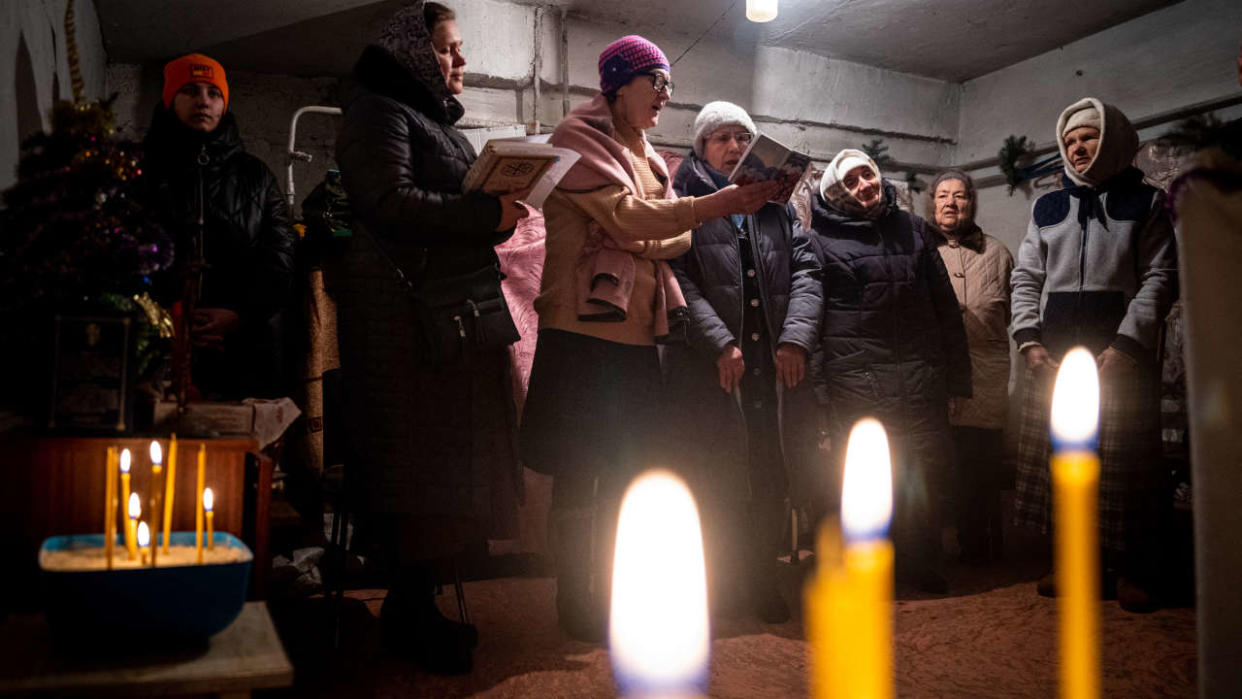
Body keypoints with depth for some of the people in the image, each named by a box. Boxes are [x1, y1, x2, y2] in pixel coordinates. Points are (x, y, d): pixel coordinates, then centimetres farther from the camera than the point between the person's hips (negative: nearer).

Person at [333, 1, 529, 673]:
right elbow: (389, 202, -18)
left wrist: (498, 208, 9)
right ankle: (412, 615, 2)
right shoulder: (379, 113, -3)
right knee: (415, 460, -7)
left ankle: (417, 605, 16)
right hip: (404, 315, -9)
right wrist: (485, 214, -16)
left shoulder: (437, 121, 26)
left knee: (444, 458, 8)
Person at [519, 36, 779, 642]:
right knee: (582, 472, -2)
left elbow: (678, 237, 12)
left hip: (636, 330, 8)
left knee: (629, 468, 11)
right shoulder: (579, 137, -3)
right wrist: (716, 205, -23)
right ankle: (577, 604, 10)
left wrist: (637, 243, -10)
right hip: (585, 326, -8)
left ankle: (613, 594, 24)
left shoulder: (644, 153, 22)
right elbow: (625, 215, -18)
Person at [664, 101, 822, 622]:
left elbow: (805, 270, 9)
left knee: (771, 478, 7)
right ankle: (717, 583, 16)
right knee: (716, 480, -1)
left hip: (777, 364, 4)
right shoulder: (682, 203, 4)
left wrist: (797, 336, -7)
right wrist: (720, 343, -17)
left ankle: (762, 579, 23)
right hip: (709, 367, -4)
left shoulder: (776, 203, 18)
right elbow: (677, 279, -8)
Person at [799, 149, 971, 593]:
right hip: (855, 377, -4)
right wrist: (817, 385, -11)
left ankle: (922, 565, 26)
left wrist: (956, 374, 13)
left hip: (920, 373, 4)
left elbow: (944, 304, 18)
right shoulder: (821, 239, 4)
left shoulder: (912, 229, 17)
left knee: (929, 471, 7)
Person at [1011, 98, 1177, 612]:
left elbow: (1159, 277, -1)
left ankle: (1129, 570, 10)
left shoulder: (1145, 203, 7)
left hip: (1122, 352, -3)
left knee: (1124, 461, -1)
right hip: (1054, 353, 3)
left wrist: (1126, 346, -13)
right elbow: (1026, 277, 12)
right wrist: (1030, 339, -2)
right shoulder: (1047, 208, 16)